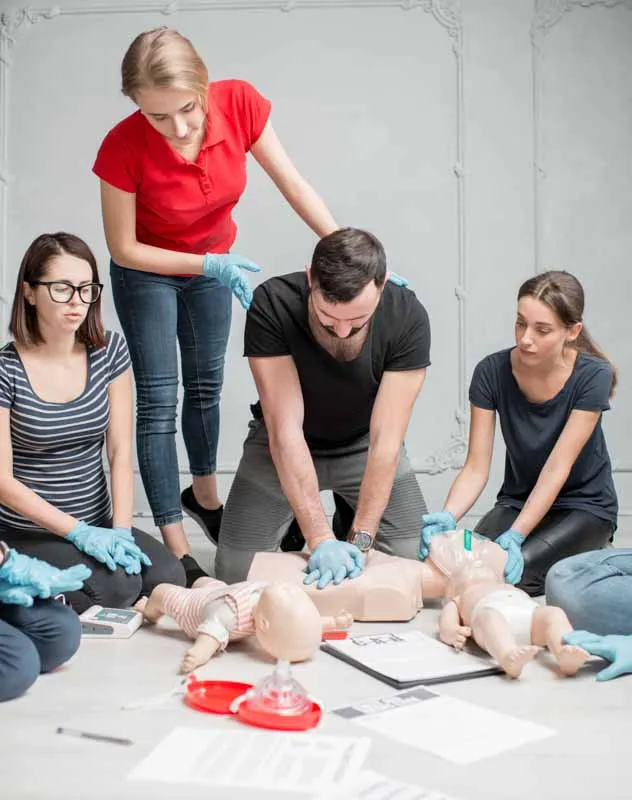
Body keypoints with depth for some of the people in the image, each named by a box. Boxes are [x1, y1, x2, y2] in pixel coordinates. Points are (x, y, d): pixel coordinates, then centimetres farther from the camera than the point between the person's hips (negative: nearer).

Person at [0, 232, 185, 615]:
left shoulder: (110, 350, 0)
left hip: (97, 524, 5)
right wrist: (79, 533, -19)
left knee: (168, 576, -19)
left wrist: (121, 529, -13)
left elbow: (121, 453, -1)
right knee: (117, 585, -28)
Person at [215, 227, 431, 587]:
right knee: (235, 572, -8)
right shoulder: (271, 306, -31)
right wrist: (321, 540, -38)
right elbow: (285, 429, -33)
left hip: (363, 444, 1)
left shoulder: (408, 318, -28)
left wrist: (360, 539, -33)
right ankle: (292, 529, 22)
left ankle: (352, 522, 19)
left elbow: (385, 439, -28)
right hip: (285, 447, 0)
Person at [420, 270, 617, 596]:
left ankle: (586, 560, 4)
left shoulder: (592, 377, -20)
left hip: (584, 506, -3)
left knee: (510, 571, -27)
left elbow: (557, 468, -24)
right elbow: (476, 468, -15)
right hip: (518, 500, 4)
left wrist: (516, 535, -35)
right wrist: (447, 517, -34)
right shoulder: (492, 372, -14)